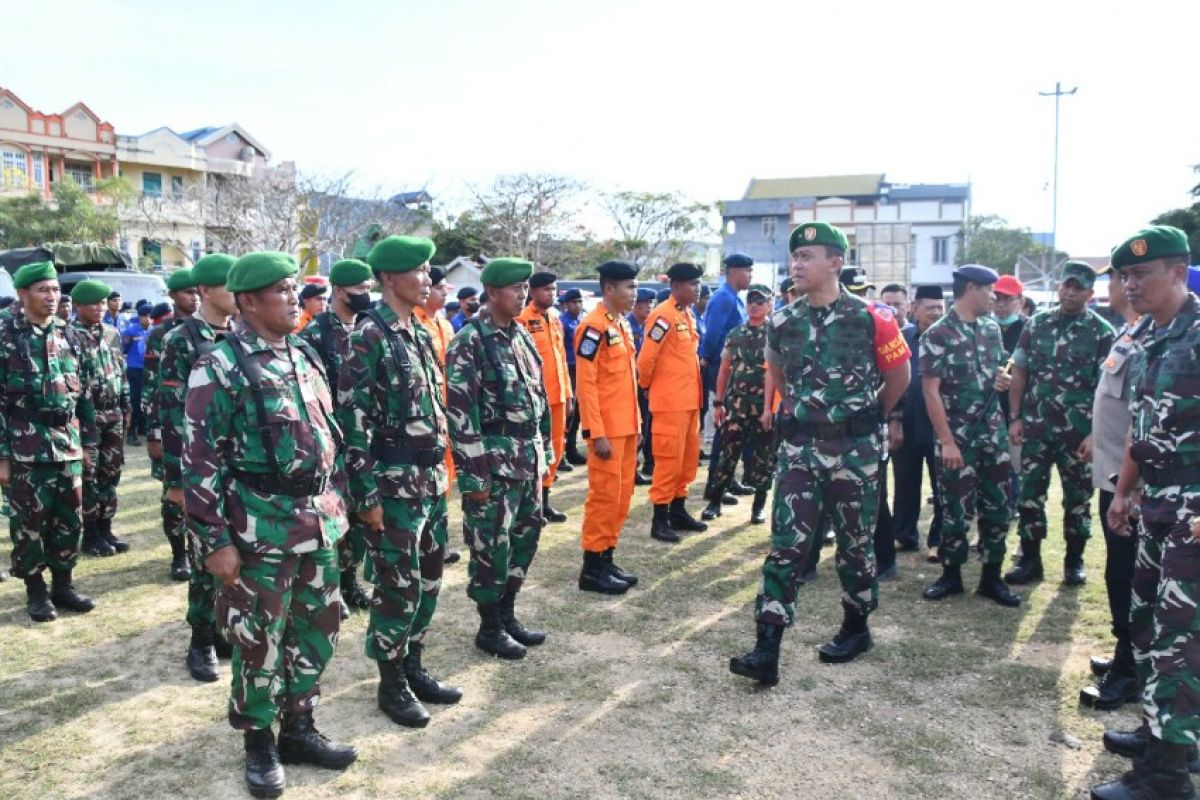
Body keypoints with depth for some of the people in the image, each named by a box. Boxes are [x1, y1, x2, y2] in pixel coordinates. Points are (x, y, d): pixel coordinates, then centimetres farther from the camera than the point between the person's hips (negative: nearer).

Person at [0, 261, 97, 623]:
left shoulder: (66, 335, 9)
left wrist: (86, 441, 12)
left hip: (67, 444, 5)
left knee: (70, 519, 10)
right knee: (29, 522, 5)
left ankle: (63, 585, 24)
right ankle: (36, 591, 18)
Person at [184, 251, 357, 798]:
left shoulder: (305, 357, 9)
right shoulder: (221, 368, -12)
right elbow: (201, 462, -13)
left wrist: (334, 501, 16)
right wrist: (215, 540, -14)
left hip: (317, 522, 7)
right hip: (261, 529, -7)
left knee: (317, 629, 14)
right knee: (259, 640, 6)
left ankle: (298, 728, 32)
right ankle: (259, 743, 26)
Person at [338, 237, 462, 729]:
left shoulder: (421, 334, 12)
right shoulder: (368, 337, -14)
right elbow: (353, 419, -17)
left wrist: (442, 471, 17)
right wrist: (366, 494, -17)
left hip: (431, 481, 8)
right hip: (393, 485, -8)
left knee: (428, 579, 16)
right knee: (397, 585, 2)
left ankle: (413, 667, 31)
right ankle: (391, 683, 19)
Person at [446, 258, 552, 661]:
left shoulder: (522, 337, 10)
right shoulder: (470, 342, -13)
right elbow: (460, 412, -17)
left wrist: (545, 452, 16)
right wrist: (472, 474, -18)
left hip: (528, 460, 8)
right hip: (494, 462, -8)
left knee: (524, 540, 16)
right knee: (492, 547, 2)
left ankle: (507, 615, 31)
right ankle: (490, 628, 18)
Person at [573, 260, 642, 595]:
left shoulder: (623, 325, 14)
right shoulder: (594, 327, -14)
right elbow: (586, 383, -18)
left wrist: (637, 424, 17)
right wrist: (597, 433, -20)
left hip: (627, 427, 9)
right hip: (607, 430, -9)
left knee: (623, 494, 13)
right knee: (604, 496, -3)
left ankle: (607, 558, 23)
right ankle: (592, 568, 7)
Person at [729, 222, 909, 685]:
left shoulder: (871, 319, -9)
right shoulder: (782, 322, 2)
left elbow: (898, 376, 6)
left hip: (855, 449, -2)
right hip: (800, 446, 3)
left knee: (854, 542, 11)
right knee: (786, 543, -3)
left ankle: (856, 628, 32)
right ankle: (767, 650, -4)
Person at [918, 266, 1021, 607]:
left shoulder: (991, 328, 8)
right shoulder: (938, 335, -12)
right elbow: (930, 392, -15)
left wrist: (1001, 379, -3)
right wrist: (947, 442, -18)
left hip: (993, 432, 6)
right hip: (958, 437, -6)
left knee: (997, 507, 8)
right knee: (957, 510, 2)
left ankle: (991, 578, 20)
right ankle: (951, 575, 19)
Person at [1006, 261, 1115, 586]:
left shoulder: (1102, 332, -3)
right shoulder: (1036, 324, 5)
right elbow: (1019, 372, 7)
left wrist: (1097, 432, -12)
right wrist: (1016, 418, 1)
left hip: (1079, 431, -2)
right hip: (1035, 427, 2)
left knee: (1078, 497, 9)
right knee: (1030, 494, 6)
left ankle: (1074, 561, 23)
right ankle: (1030, 559, 16)